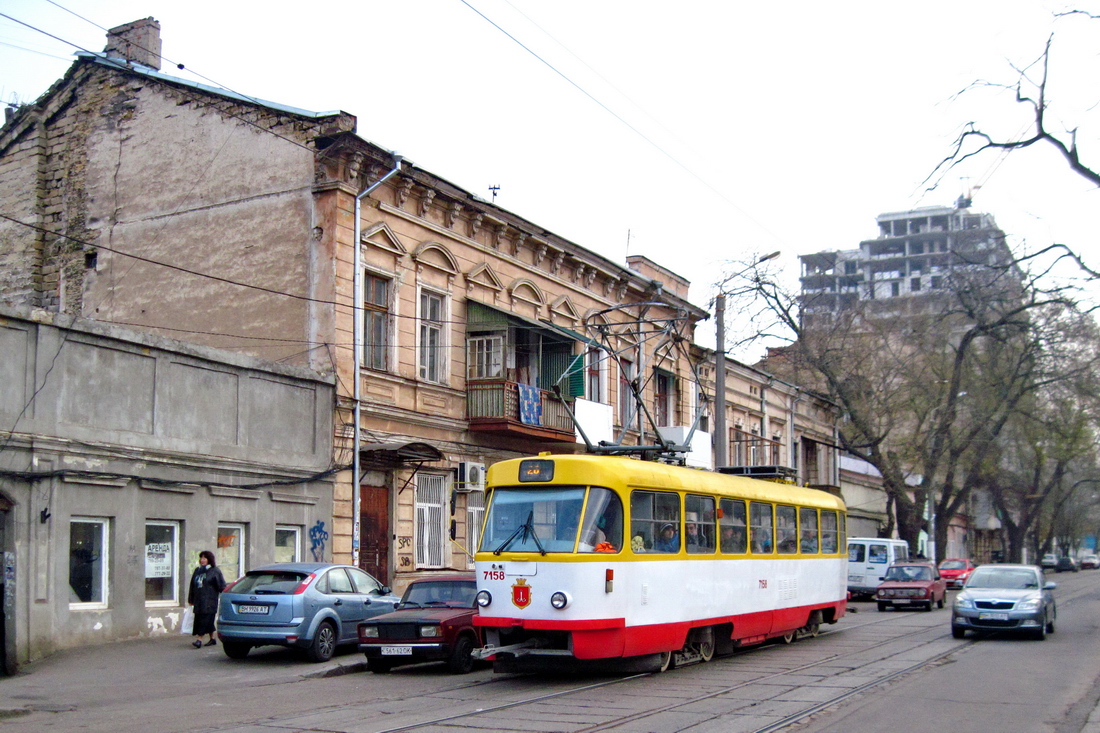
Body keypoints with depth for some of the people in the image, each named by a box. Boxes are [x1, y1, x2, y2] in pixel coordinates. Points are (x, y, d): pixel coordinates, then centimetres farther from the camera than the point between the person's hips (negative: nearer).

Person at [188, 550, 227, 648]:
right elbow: (192, 586, 21)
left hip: (209, 600, -7)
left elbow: (222, 586, -4)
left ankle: (199, 639, -19)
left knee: (205, 619, -13)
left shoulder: (215, 571, -1)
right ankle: (212, 639, 17)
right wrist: (191, 599, 18)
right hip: (198, 601, 7)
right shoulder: (197, 571, 16)